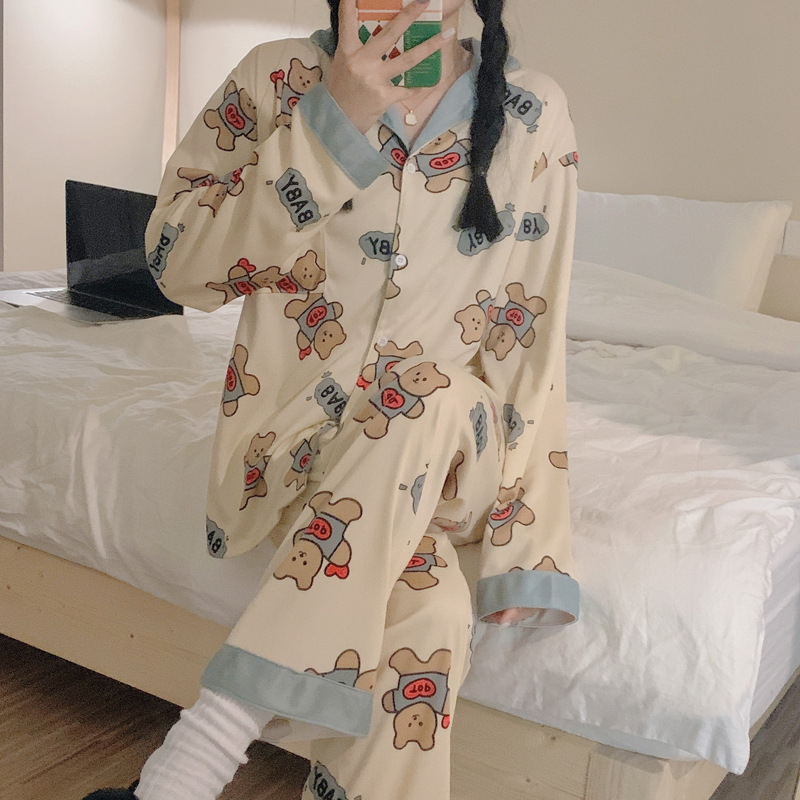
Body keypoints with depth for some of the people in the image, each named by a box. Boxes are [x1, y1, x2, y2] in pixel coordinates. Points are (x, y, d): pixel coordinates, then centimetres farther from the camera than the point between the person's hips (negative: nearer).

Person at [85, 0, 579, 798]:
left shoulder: (534, 114, -3)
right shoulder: (278, 78, -3)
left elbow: (529, 345, -4)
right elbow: (177, 264, -9)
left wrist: (527, 549, -12)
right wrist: (332, 123, -19)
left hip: (452, 448, 2)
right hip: (296, 429, -1)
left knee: (423, 390, -34)